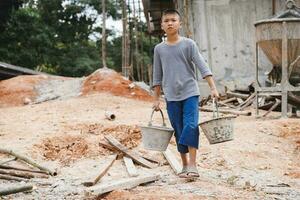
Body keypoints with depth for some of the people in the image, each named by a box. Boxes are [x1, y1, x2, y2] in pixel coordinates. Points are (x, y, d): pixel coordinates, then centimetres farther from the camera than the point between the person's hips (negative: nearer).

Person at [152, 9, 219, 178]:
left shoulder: (189, 44, -1)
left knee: (191, 126, -16)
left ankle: (193, 165, -13)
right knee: (179, 131, 6)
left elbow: (202, 66, -7)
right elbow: (157, 76, 13)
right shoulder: (159, 49, 6)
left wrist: (213, 88, -15)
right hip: (172, 97, 3)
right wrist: (156, 99, 11)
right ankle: (185, 165, 17)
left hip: (190, 93, -3)